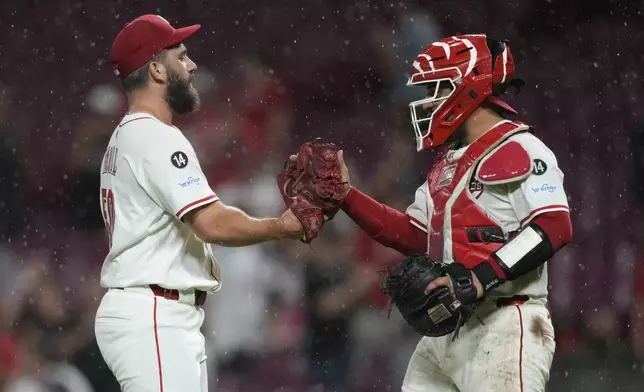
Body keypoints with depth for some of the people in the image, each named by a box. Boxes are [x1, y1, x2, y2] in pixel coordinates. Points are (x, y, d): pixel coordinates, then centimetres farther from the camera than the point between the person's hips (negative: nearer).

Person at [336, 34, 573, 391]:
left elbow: (555, 228, -19)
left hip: (501, 330, -9)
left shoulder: (518, 150, -8)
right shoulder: (450, 162, 21)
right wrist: (346, 197, 19)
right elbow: (414, 237, 25)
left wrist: (480, 279, -26)